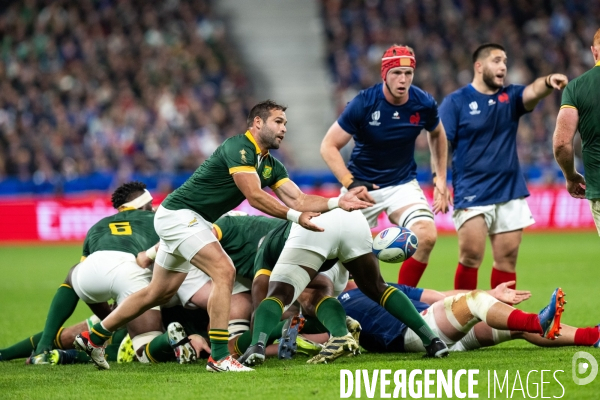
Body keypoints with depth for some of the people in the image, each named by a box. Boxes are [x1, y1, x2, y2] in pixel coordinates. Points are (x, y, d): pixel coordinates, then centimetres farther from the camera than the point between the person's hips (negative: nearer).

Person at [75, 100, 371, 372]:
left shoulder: (270, 165, 8)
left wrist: (338, 202, -12)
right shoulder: (238, 147, -20)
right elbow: (254, 196, -28)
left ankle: (94, 337, 28)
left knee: (159, 293, 16)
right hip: (179, 214, -10)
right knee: (224, 271, -21)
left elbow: (298, 199, 0)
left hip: (192, 222, 10)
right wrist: (296, 216, -30)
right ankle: (219, 356, -22)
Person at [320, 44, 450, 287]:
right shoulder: (363, 104, -21)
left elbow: (437, 135, 13)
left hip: (403, 184, 2)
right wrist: (350, 184, -29)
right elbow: (329, 146, -17)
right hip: (362, 186, -2)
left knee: (426, 237, -20)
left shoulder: (423, 103, -11)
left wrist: (441, 178, 8)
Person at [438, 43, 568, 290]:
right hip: (472, 194, -4)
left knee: (507, 258, 4)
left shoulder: (510, 97, 9)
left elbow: (532, 92, -12)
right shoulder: (456, 102, -1)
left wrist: (548, 82, -35)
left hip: (511, 195, 4)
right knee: (471, 257, -9)